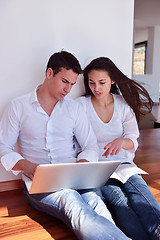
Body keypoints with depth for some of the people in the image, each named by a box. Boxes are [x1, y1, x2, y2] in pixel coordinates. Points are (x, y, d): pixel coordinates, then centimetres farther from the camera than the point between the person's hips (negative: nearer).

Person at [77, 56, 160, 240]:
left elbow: (133, 140, 7)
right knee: (118, 200, -32)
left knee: (137, 187, -32)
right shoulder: (81, 105, 5)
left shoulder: (124, 104, 12)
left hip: (122, 163, 2)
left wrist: (121, 141, -18)